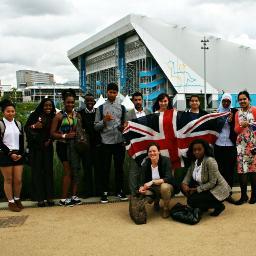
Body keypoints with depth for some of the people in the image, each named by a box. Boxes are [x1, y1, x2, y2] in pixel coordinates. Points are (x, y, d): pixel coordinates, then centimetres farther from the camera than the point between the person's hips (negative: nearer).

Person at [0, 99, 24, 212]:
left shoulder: (18, 124, 12)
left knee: (18, 179, 3)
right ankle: (11, 202, 10)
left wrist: (20, 154, -3)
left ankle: (17, 200, 19)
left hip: (18, 155, 4)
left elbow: (22, 141, 11)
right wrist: (10, 153, -12)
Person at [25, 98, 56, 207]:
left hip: (47, 147, 3)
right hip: (35, 147, -3)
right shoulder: (34, 115, -4)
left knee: (48, 170, 3)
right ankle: (40, 198, 3)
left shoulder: (53, 117, 5)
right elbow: (26, 128, -2)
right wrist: (34, 126, -19)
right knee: (37, 171, -1)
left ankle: (49, 197, 10)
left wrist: (50, 140, -1)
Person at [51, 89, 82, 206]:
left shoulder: (77, 115, 8)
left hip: (75, 145, 5)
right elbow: (52, 133, -9)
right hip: (63, 146, -5)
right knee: (68, 172, -5)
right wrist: (64, 136, -19)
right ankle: (63, 199, 5)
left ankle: (74, 196, 17)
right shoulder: (59, 116, -7)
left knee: (76, 170, 7)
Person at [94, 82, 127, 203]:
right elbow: (96, 126, 2)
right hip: (106, 142, -2)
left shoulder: (122, 107, 9)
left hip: (119, 142, 2)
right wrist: (104, 120, -15)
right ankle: (104, 192, 11)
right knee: (105, 168, 2)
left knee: (119, 167, 9)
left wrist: (123, 127, -7)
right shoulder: (101, 108, 3)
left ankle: (120, 190, 20)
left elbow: (125, 123, 15)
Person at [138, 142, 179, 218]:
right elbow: (143, 181, -6)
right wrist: (142, 188, -30)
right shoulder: (145, 165, -7)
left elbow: (168, 178, -28)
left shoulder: (166, 160, -18)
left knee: (164, 186, -38)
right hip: (153, 188, 4)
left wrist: (152, 182, -38)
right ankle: (156, 201, 13)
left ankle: (166, 208, -10)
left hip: (167, 187, -4)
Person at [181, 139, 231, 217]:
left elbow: (212, 183, -26)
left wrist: (196, 189, -22)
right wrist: (184, 184, -17)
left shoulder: (210, 161, -26)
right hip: (204, 187, 8)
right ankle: (204, 206, 11)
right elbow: (189, 175, 4)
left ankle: (219, 206, 0)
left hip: (217, 190, -8)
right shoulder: (194, 160, -2)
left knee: (191, 201, -20)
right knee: (184, 187, -4)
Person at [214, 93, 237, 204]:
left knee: (230, 170, 4)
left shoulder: (234, 112, 3)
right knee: (219, 170, 3)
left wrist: (231, 121, -19)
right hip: (218, 145, 0)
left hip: (230, 145, 0)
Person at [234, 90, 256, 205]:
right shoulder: (237, 113, 12)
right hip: (241, 144, 4)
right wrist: (241, 125, -12)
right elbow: (236, 130, 6)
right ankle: (243, 195, 6)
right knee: (241, 169, 0)